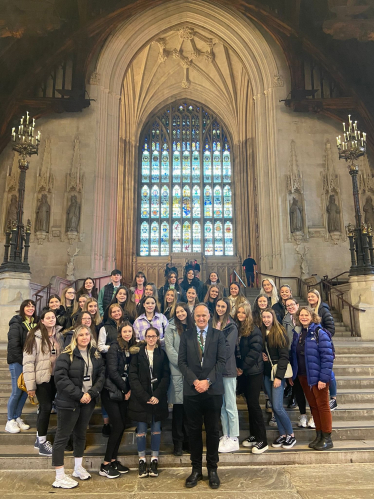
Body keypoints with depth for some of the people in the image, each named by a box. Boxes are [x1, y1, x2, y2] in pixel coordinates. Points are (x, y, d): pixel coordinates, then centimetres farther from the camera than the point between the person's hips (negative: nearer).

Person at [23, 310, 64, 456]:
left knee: (45, 408, 14)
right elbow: (28, 361, -14)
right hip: (41, 378, -5)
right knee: (46, 408, -3)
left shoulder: (59, 335, 5)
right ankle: (42, 444, 12)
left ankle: (39, 439, 29)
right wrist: (30, 385, -16)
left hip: (54, 377, 5)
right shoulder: (36, 336, -12)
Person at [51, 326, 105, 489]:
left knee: (81, 434, 18)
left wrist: (92, 393, -12)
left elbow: (101, 375, 3)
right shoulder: (66, 355, -10)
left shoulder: (96, 355, 6)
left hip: (88, 401, 6)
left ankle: (78, 468, 33)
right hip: (68, 402, -5)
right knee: (62, 437, 2)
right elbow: (60, 377, -18)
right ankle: (59, 477, 10)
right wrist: (79, 395, -19)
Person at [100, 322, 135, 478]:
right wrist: (125, 389, -10)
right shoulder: (114, 347, -12)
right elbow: (112, 371, -16)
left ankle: (113, 460, 21)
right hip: (111, 392, -6)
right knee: (118, 426, -6)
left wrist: (129, 390, -1)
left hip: (124, 393, 6)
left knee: (121, 426, 7)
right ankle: (105, 465, 6)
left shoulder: (132, 348, 6)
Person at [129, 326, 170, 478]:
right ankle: (142, 461, 15)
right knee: (141, 430, 3)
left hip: (158, 398, 1)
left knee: (156, 430, 6)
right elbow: (133, 376, -4)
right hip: (140, 398, -1)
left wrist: (157, 395, -11)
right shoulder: (137, 353, 2)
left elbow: (166, 376, 1)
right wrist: (145, 397, -11)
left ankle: (154, 461, 17)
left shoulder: (162, 354, 5)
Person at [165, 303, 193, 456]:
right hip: (177, 372, -3)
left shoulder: (193, 328, 12)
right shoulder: (171, 328, 3)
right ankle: (178, 442, 11)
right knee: (178, 406, 0)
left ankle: (188, 440, 20)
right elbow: (169, 348, -6)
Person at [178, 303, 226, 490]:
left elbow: (222, 361, -3)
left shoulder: (218, 335, 3)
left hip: (213, 390, 0)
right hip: (191, 390, 1)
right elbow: (181, 362, 0)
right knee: (194, 431, 9)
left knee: (213, 430, 8)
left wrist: (208, 381, -13)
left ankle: (212, 469, 22)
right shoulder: (185, 335, 5)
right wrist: (194, 381, -12)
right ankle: (196, 469, 22)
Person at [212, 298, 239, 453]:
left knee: (230, 406, 1)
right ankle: (225, 436, 24)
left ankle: (233, 439, 11)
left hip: (228, 369, -6)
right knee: (221, 405, 13)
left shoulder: (232, 327, -7)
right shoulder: (213, 324, 11)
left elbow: (228, 348, -15)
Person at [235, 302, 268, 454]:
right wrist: (238, 366, 0)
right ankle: (254, 435, 25)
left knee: (254, 403, -5)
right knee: (250, 403, 13)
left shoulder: (254, 330, -12)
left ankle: (262, 441, 5)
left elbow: (255, 350, -17)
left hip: (254, 371, -6)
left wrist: (242, 367, -13)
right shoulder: (237, 329, 8)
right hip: (244, 371, 6)